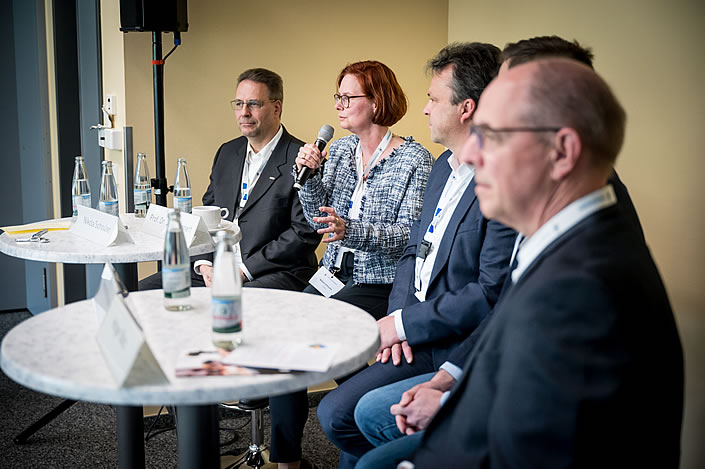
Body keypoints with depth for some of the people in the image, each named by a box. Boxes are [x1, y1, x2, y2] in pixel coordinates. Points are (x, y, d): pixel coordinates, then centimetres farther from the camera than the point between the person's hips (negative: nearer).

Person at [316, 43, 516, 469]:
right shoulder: (445, 166, 12)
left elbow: (491, 294, -22)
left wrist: (405, 323, -14)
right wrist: (397, 315, 0)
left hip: (456, 349, -9)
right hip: (413, 334, 9)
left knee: (338, 413, -15)